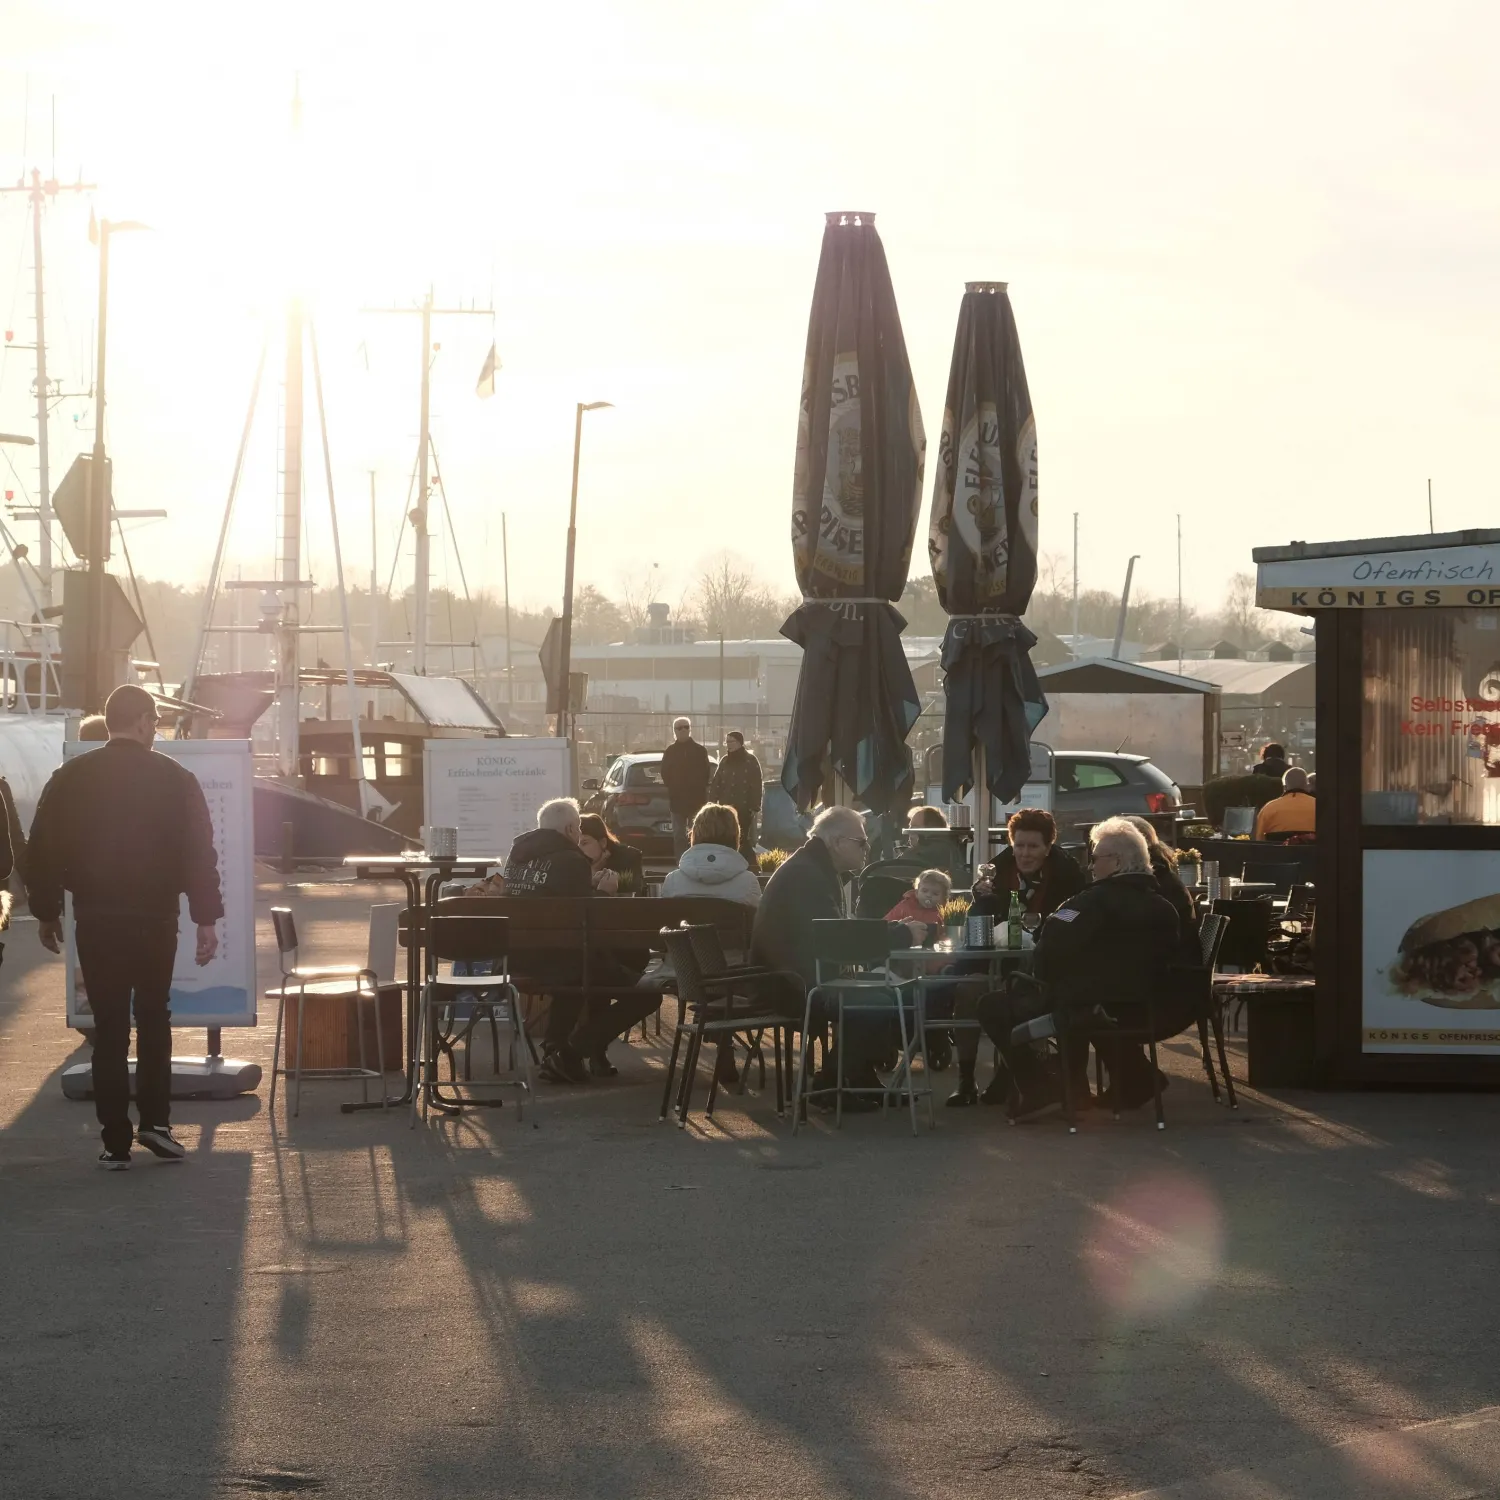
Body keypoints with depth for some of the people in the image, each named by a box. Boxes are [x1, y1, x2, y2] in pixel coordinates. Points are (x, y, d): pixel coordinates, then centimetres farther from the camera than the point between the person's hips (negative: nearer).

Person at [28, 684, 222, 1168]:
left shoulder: (71, 779, 0)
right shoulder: (175, 779, -4)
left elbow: (42, 851, 2)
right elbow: (199, 854, -6)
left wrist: (46, 912, 13)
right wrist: (206, 919, -1)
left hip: (96, 921, 1)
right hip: (156, 918, -1)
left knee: (109, 1026, 5)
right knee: (154, 1018, 15)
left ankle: (116, 1141, 2)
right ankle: (154, 1122, 4)